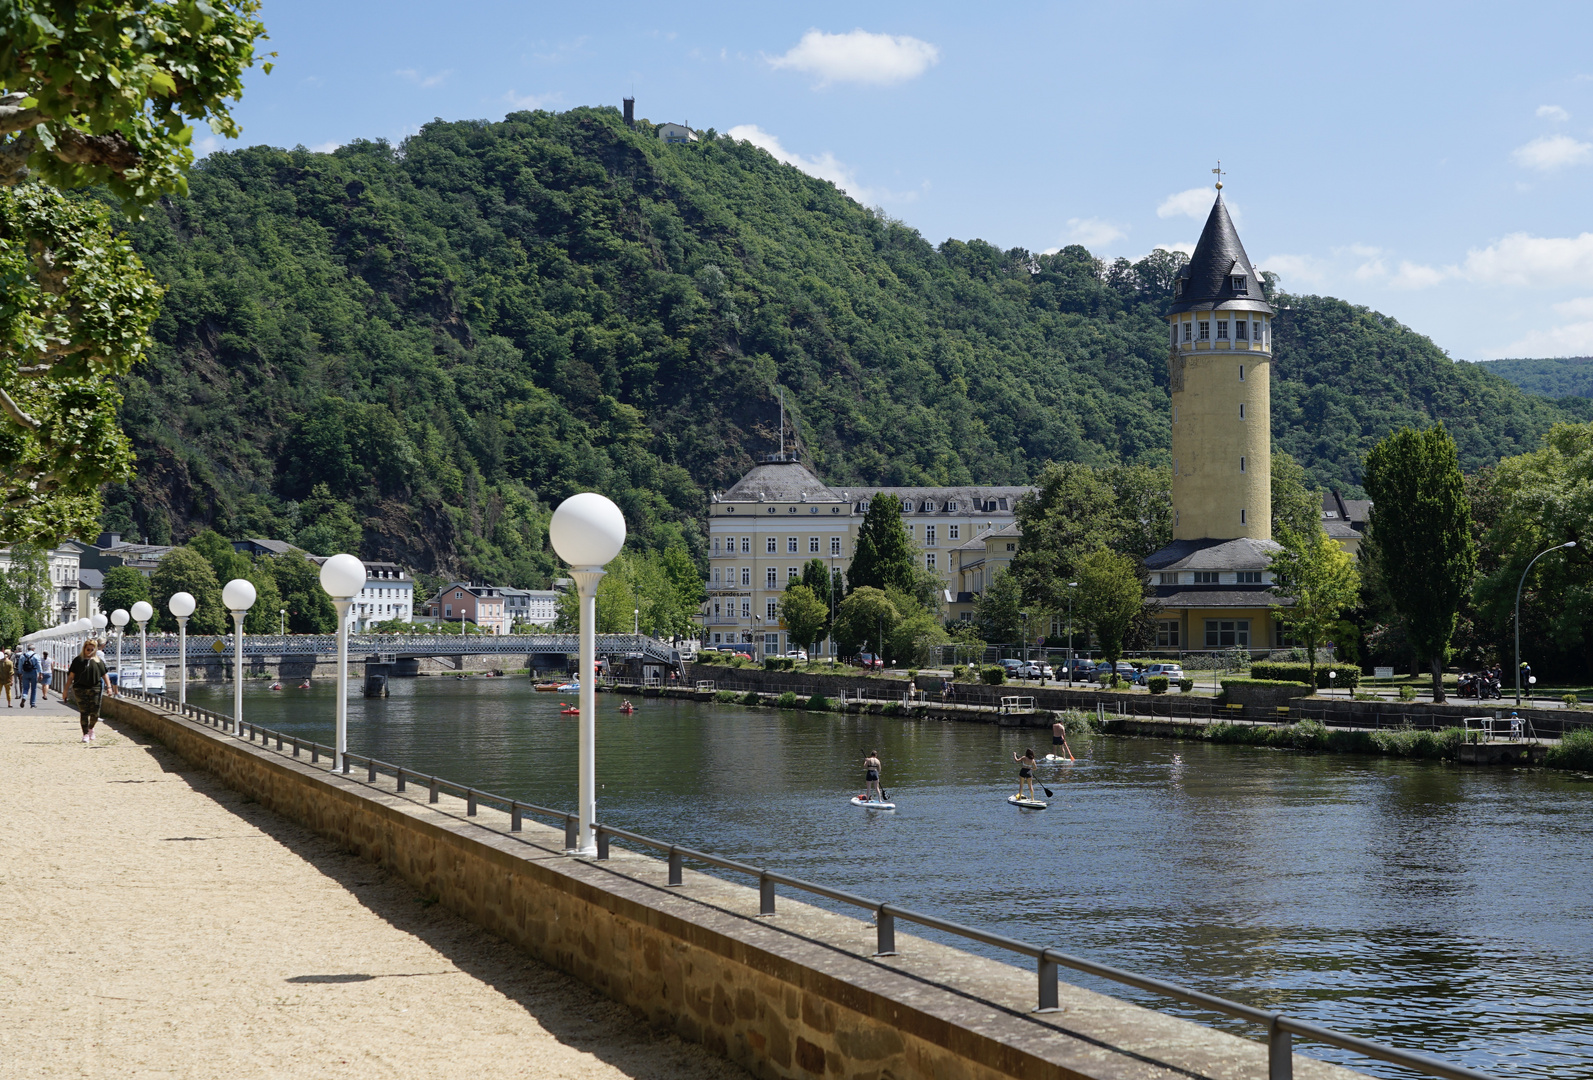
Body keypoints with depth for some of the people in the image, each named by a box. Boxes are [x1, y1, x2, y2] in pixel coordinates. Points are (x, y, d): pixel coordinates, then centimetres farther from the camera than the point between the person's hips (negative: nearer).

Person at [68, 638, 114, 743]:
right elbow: (71, 676, 8)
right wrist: (66, 689, 5)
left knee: (95, 712, -2)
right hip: (80, 689, -1)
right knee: (84, 712, -4)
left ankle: (91, 728, 26)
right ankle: (85, 734, 4)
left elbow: (105, 675, 11)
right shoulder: (78, 660, 7)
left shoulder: (98, 661, 10)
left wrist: (109, 687, 2)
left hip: (95, 688, 1)